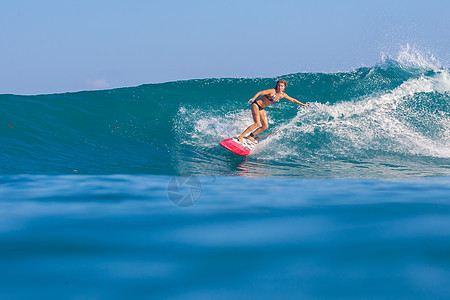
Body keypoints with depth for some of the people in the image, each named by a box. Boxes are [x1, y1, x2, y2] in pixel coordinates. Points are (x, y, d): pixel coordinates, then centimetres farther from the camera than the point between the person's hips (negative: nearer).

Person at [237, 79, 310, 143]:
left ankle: (250, 136, 14)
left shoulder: (283, 95, 1)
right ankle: (241, 136, -22)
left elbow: (292, 100, 13)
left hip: (261, 109, 8)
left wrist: (303, 104, 14)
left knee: (265, 126, 2)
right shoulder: (272, 91, -20)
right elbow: (260, 93, -24)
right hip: (256, 105, -8)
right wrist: (253, 98, -42)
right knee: (257, 124, -23)